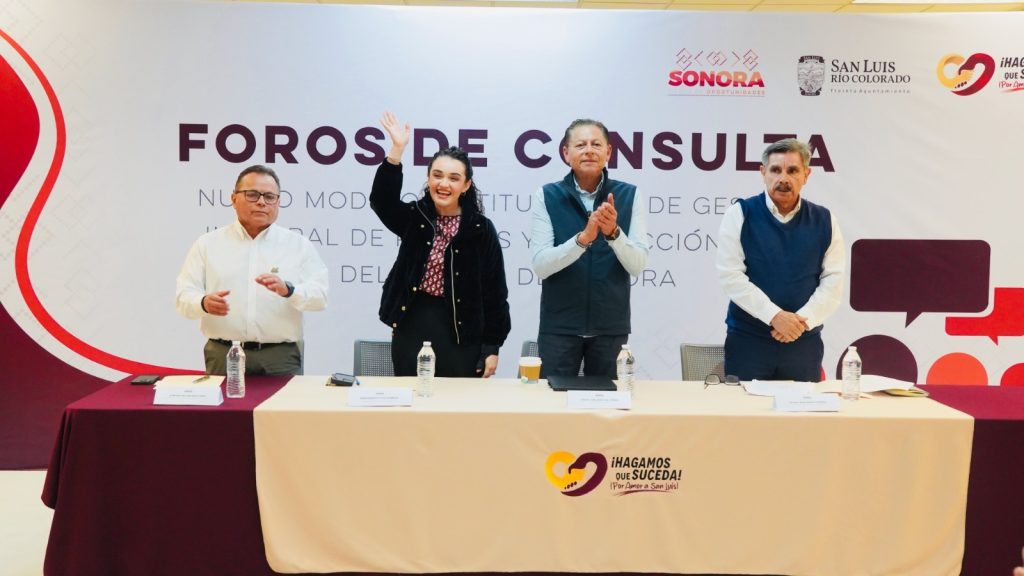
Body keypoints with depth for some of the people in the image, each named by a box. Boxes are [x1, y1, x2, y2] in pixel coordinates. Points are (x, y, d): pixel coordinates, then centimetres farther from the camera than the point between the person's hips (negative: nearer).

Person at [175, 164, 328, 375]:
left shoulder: (299, 245, 7)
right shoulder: (208, 244, 10)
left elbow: (320, 295, -3)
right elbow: (184, 296, 4)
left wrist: (288, 290, -23)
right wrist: (204, 303, -19)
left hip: (281, 357, 0)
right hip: (224, 356, 1)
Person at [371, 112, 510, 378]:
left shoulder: (481, 229, -3)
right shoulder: (414, 218, 4)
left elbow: (494, 291, -2)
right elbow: (382, 199, -16)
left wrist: (492, 346, -3)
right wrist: (396, 150, -26)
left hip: (461, 333, -2)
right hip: (411, 328, 2)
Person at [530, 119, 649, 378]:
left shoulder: (629, 195, -2)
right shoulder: (547, 196, -4)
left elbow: (637, 265, -7)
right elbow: (541, 265, -12)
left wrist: (613, 232, -25)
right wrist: (583, 237, -26)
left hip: (611, 325, 1)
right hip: (559, 325, -1)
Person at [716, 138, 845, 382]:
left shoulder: (824, 220, 6)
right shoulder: (740, 214, -2)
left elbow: (833, 280, 1)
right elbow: (730, 275, -10)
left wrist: (802, 320, -13)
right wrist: (775, 315, -17)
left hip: (804, 341, 2)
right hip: (747, 341, -2)